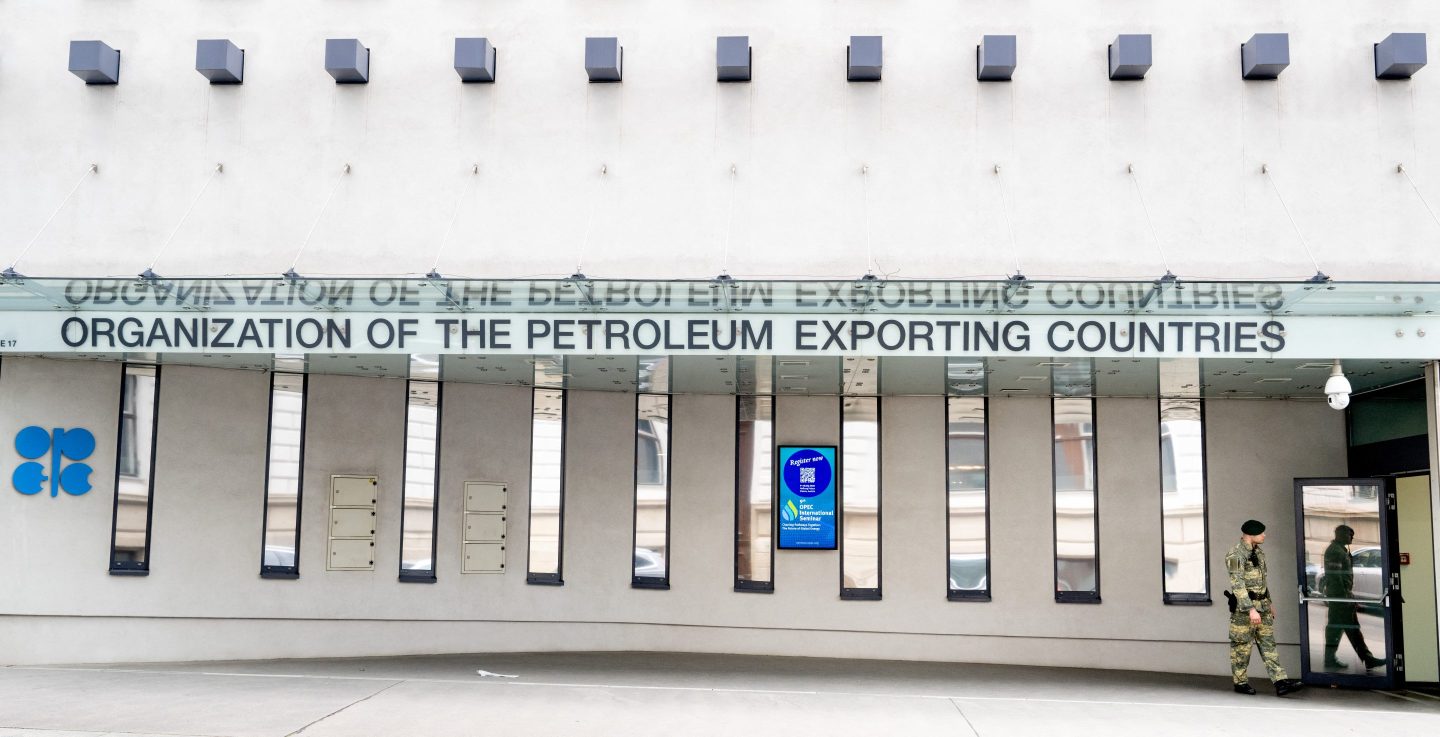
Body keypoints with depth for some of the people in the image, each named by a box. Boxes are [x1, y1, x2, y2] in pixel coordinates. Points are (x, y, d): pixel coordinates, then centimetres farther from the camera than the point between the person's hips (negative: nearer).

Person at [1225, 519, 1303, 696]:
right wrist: (1251, 609, -28)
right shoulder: (1235, 556, -17)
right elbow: (1238, 585, -23)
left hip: (1262, 607, 8)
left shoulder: (1259, 553, 11)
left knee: (1269, 644, 3)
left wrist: (1270, 602, 24)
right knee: (1242, 647, 3)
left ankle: (1281, 683, 1)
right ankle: (1241, 683, 14)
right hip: (1243, 608, -8)